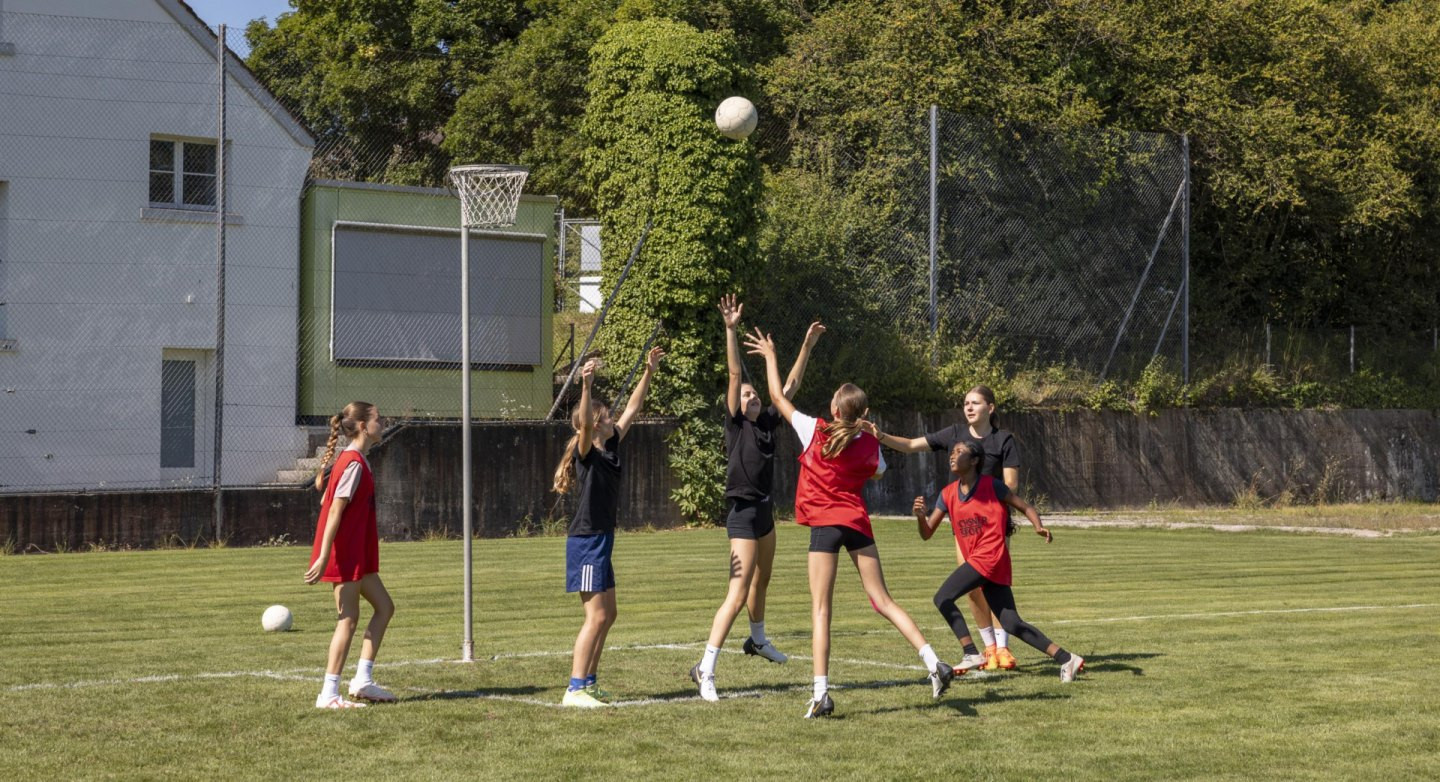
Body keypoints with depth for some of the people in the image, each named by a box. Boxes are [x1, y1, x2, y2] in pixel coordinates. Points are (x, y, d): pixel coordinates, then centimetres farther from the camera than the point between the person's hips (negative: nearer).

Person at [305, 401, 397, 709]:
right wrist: (323, 557, -23)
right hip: (346, 554, -10)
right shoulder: (354, 464, -17)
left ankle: (363, 679, 12)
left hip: (358, 554, 10)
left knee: (384, 606, 12)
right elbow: (335, 512, -21)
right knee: (348, 619, -5)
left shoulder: (352, 461, 13)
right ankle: (329, 694, -1)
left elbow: (327, 502, 18)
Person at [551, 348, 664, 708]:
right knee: (596, 616, -11)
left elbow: (632, 409, 15)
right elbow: (584, 423, -34)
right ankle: (574, 689, -10)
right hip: (586, 541, -9)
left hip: (601, 540, 9)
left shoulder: (611, 448, 9)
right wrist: (586, 387, -47)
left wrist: (649, 373, 12)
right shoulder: (587, 453, -13)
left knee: (606, 615, 13)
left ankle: (589, 682, 21)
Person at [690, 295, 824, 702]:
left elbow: (791, 384, 14)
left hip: (765, 509, 8)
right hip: (743, 513, -8)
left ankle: (758, 640, 50)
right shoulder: (735, 424, -9)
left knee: (761, 581, 28)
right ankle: (705, 668, -17)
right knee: (738, 593, -16)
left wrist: (807, 345, 13)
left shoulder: (768, 423, 7)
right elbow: (734, 375, -18)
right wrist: (731, 330, -27)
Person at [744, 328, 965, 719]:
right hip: (857, 522, 3)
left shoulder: (816, 432, -7)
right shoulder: (869, 445, 1)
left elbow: (778, 397, 3)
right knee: (883, 601, 8)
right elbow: (877, 470, 24)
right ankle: (934, 663, -3)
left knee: (821, 609, -3)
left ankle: (821, 693, -11)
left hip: (825, 525, -3)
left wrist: (769, 356, 15)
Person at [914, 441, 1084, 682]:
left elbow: (1025, 507, 1)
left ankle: (972, 655, -16)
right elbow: (926, 534, 11)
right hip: (976, 559, 6)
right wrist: (920, 516, -10)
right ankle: (1066, 659, 2)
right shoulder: (948, 495, 13)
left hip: (990, 556, -6)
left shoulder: (990, 485, -3)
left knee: (943, 598, -16)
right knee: (1012, 623, 1)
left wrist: (1038, 527, -18)